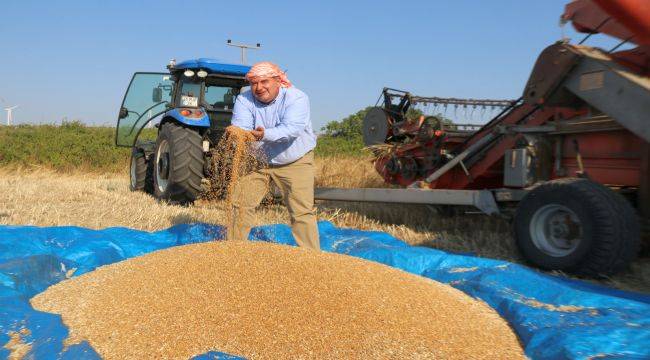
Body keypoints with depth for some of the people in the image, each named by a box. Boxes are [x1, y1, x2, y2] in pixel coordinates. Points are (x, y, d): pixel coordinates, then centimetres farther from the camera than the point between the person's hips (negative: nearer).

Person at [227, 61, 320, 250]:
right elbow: (240, 127, -23)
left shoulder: (296, 98, -18)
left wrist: (265, 135, -51)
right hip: (256, 160, 3)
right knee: (240, 205, 0)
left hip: (295, 162, -3)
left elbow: (292, 128, -33)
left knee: (303, 211, -8)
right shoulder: (244, 100, -8)